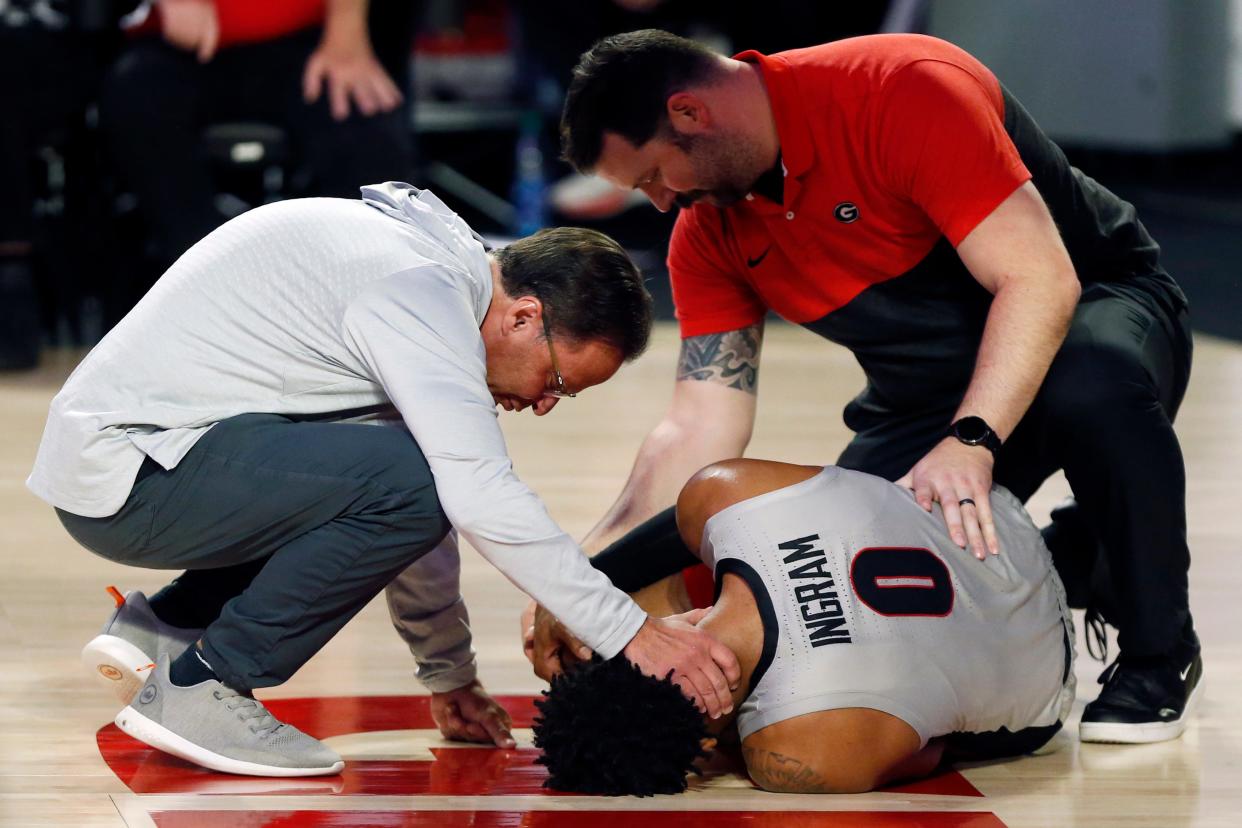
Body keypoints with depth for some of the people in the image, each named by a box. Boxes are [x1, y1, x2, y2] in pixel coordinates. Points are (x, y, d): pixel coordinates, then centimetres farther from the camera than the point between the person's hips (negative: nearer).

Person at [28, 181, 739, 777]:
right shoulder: (418, 288, -18)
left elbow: (430, 502, 22)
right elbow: (481, 496, -26)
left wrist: (449, 674, 25)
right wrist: (632, 633, -23)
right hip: (126, 477, -10)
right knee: (407, 480, -24)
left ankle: (166, 624, 15)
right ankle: (195, 690, -13)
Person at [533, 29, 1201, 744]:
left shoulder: (903, 91, -28)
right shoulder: (709, 234, -5)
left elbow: (1038, 279, -32)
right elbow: (702, 428, -7)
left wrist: (969, 444, -42)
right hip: (928, 395, 6)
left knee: (1093, 387, -41)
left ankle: (1158, 651, -16)